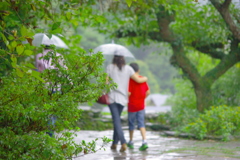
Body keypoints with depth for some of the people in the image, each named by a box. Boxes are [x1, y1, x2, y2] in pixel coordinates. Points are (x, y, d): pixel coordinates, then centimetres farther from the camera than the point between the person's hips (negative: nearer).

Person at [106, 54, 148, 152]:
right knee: (117, 119, 20)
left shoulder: (110, 67, 0)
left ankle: (123, 143, -22)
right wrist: (145, 78, 22)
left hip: (112, 97, -3)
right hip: (123, 98, 3)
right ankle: (114, 143, 25)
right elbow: (138, 80, 2)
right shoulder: (128, 69, 4)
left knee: (116, 121, -6)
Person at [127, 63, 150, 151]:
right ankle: (144, 141, -15)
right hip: (141, 105, 3)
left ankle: (130, 142, 27)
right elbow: (148, 92, 1)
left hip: (132, 105, -3)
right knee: (141, 124, 3)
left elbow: (128, 93, -19)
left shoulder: (130, 80, -14)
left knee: (131, 124, 12)